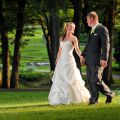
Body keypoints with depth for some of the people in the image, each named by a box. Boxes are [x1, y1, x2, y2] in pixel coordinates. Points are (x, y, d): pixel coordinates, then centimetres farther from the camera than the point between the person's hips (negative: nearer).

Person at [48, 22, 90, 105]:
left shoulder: (74, 38, -1)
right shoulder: (61, 38, 14)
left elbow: (77, 50, -13)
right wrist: (57, 61, 15)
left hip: (69, 61, -5)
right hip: (61, 61, 5)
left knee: (70, 80, -7)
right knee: (59, 80, 1)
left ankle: (72, 98, 2)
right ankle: (60, 99, 7)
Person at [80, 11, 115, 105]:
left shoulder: (102, 29, -8)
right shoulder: (92, 30, 19)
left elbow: (106, 45, -15)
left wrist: (104, 59, -22)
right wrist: (83, 55, 12)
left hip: (97, 61, -9)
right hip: (89, 60, 9)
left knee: (96, 81, -10)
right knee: (90, 80, 7)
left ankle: (110, 94, 8)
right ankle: (94, 99, 14)